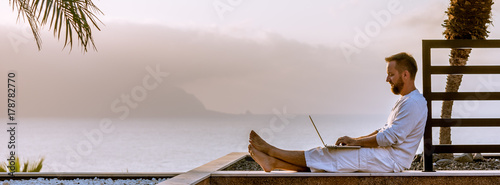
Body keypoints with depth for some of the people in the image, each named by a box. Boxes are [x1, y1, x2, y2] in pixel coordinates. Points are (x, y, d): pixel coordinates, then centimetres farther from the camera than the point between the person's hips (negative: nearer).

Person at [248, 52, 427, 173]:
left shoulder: (413, 104, -17)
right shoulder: (405, 101, 18)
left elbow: (390, 137, -21)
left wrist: (355, 141, -12)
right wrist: (355, 139, 9)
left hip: (391, 160, -9)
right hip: (386, 156, 9)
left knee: (329, 155, -11)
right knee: (327, 154, -1)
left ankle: (271, 151, -5)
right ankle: (272, 162, -4)